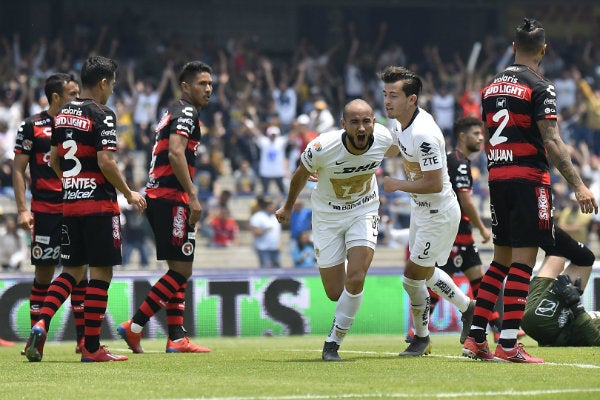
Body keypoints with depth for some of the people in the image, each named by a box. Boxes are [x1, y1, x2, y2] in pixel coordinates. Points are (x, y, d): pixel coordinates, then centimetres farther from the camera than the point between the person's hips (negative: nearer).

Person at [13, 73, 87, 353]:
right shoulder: (32, 126, -2)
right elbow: (18, 169, -1)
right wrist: (22, 209, -9)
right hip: (45, 211, -4)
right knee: (43, 274, -1)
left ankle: (83, 338, 5)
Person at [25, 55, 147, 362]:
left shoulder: (62, 115, 11)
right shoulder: (102, 115, -12)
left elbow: (53, 160, 17)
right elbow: (105, 162, -19)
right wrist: (129, 194, -7)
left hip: (69, 203, 7)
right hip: (99, 204, -7)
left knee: (72, 270, 14)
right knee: (100, 273, 0)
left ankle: (41, 325, -5)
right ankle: (91, 347, 1)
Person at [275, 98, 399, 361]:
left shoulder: (383, 138, -22)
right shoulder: (322, 148, -28)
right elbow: (302, 174, -5)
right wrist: (289, 206, 12)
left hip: (364, 212, 1)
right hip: (328, 215, -1)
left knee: (355, 279, -18)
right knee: (335, 293, 1)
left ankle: (332, 343, 1)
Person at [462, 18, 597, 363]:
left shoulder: (492, 87, 13)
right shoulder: (539, 87, -9)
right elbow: (552, 142, -16)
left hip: (497, 180, 7)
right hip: (529, 179, -7)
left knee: (502, 258, 14)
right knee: (523, 260, -6)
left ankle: (476, 338, 11)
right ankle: (508, 345, -10)